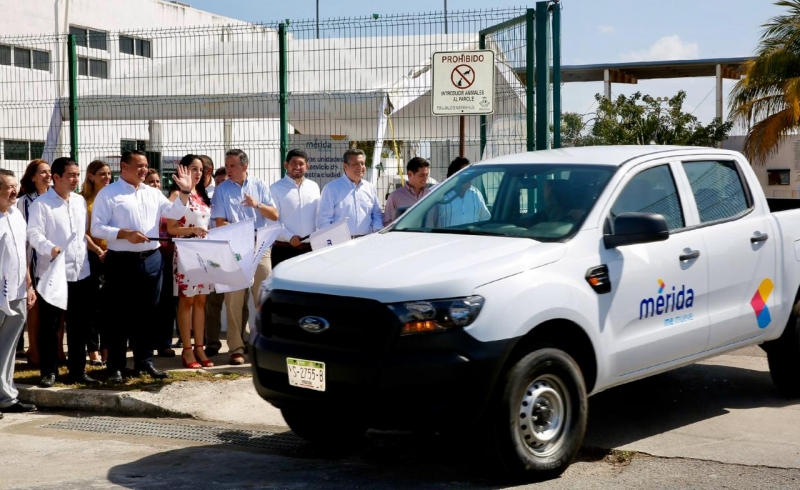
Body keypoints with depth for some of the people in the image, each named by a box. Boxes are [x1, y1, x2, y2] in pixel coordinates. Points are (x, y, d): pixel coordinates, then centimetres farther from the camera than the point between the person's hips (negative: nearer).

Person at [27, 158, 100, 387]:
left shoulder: (81, 201, 13)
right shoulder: (41, 204, -6)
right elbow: (34, 233, -16)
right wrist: (50, 248, -33)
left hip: (81, 273, 5)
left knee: (79, 325, 10)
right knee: (49, 325, 2)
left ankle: (77, 370, 19)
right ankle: (48, 372, 10)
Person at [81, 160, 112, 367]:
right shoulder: (84, 199, 0)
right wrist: (97, 250, -15)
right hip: (93, 255, -3)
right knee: (94, 302, -1)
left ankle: (107, 348, 12)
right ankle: (93, 349, 3)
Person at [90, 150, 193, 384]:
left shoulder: (152, 193, 14)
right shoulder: (108, 194, -4)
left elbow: (174, 212, 9)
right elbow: (97, 228, -9)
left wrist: (185, 192, -4)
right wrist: (126, 234, -19)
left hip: (152, 260, 6)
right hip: (122, 262, -5)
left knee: (147, 313, 11)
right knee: (121, 315, 0)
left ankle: (144, 361, 20)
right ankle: (115, 366, 7)